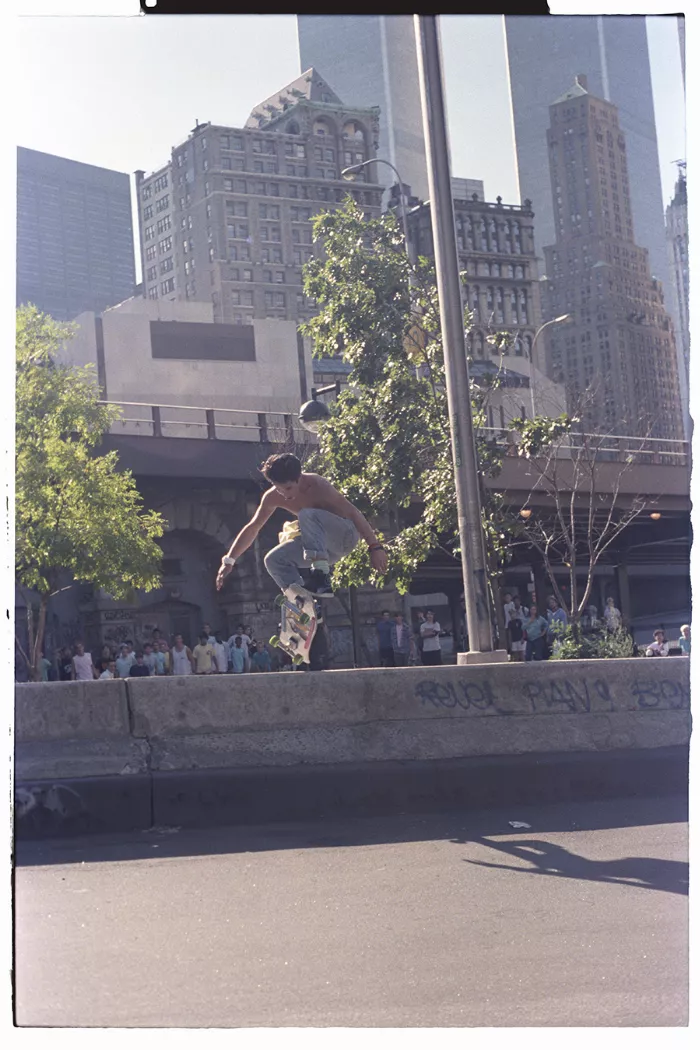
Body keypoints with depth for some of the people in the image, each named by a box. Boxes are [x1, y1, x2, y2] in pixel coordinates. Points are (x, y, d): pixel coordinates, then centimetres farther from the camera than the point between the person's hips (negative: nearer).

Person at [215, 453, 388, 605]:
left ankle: (321, 575, -41)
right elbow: (252, 528, 1)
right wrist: (229, 560, -2)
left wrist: (375, 547, -31)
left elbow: (354, 513, -26)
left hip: (346, 534, -7)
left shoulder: (316, 485, -25)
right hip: (324, 544, 7)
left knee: (307, 515, -35)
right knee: (274, 560, -13)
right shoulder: (272, 497, -9)